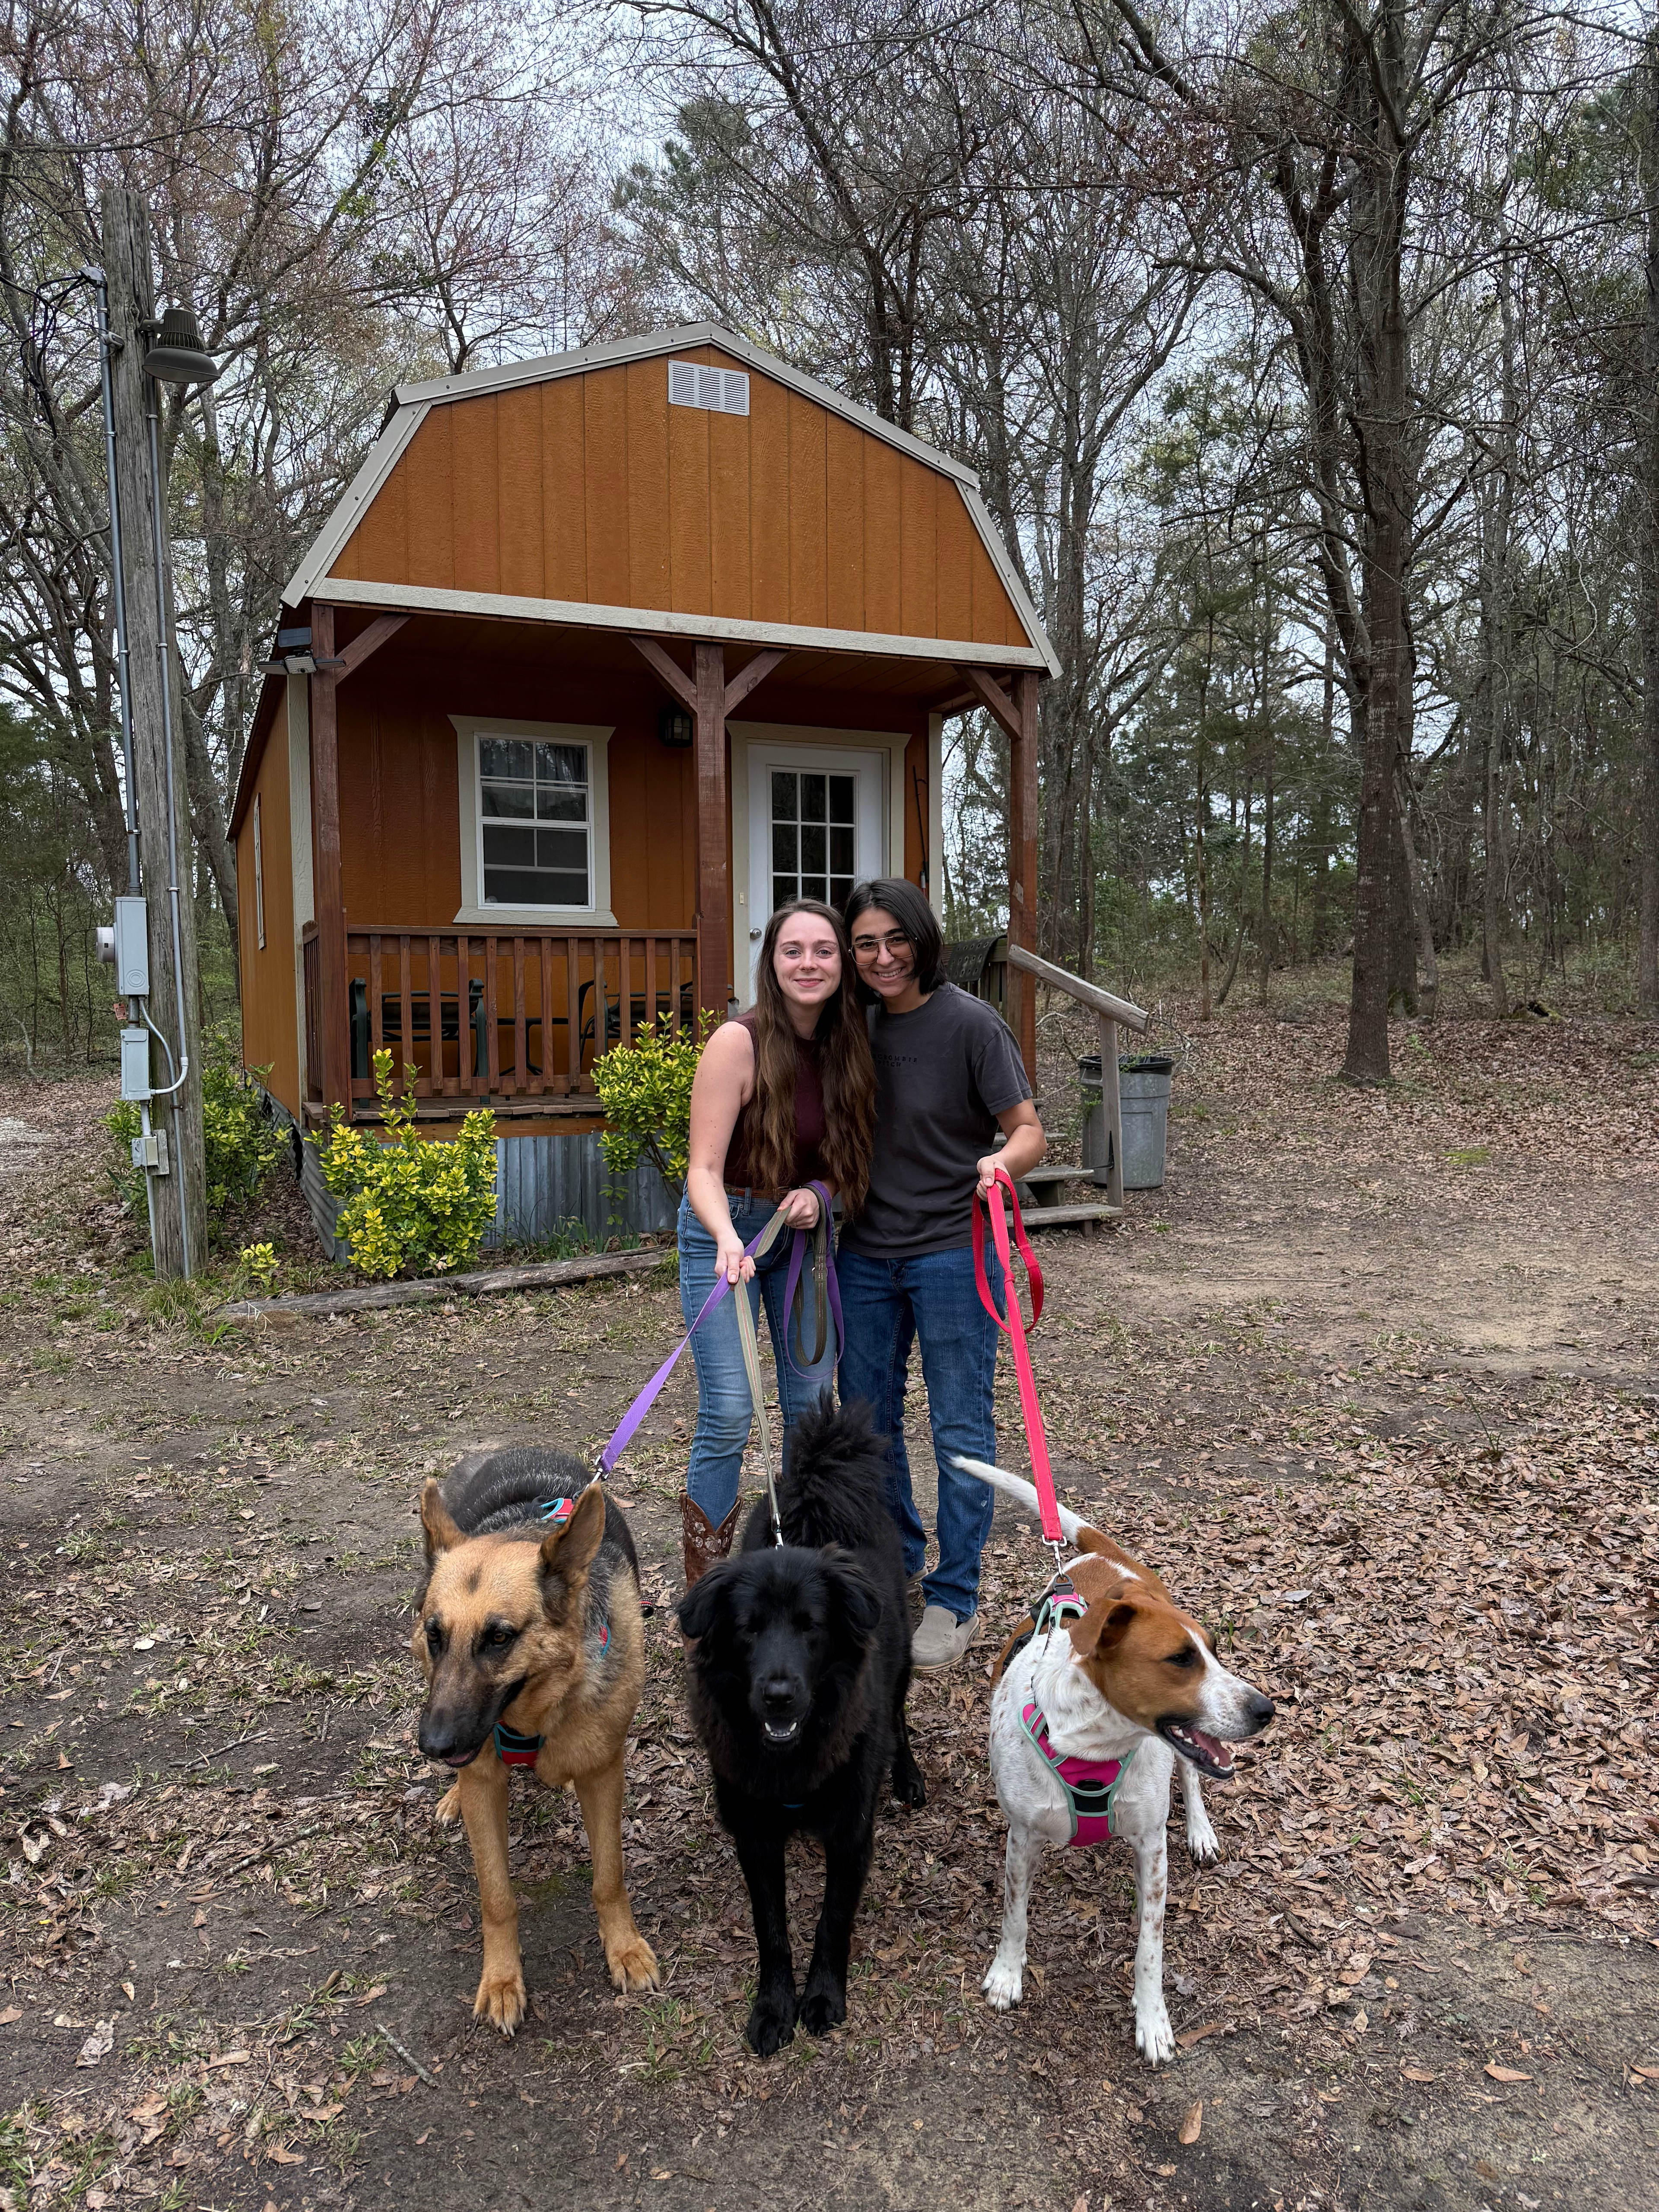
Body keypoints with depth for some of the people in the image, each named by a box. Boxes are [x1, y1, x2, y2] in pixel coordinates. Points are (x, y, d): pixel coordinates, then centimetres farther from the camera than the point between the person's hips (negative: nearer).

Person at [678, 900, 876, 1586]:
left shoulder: (847, 1045, -4)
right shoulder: (739, 1042, -21)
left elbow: (846, 1155, 8)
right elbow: (705, 1169, -22)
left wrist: (818, 1193, -13)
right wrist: (728, 1239, -40)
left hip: (803, 1228, 6)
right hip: (724, 1229, -5)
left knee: (813, 1401, 10)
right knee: (729, 1414, -9)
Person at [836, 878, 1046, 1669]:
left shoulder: (970, 1023, -11)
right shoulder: (855, 1026, 5)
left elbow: (1029, 1132, -11)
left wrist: (1001, 1163, -32)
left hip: (952, 1253, -5)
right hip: (865, 1253, 6)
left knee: (960, 1430, 2)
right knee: (868, 1421, 14)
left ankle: (953, 1598, 17)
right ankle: (893, 1565, 35)